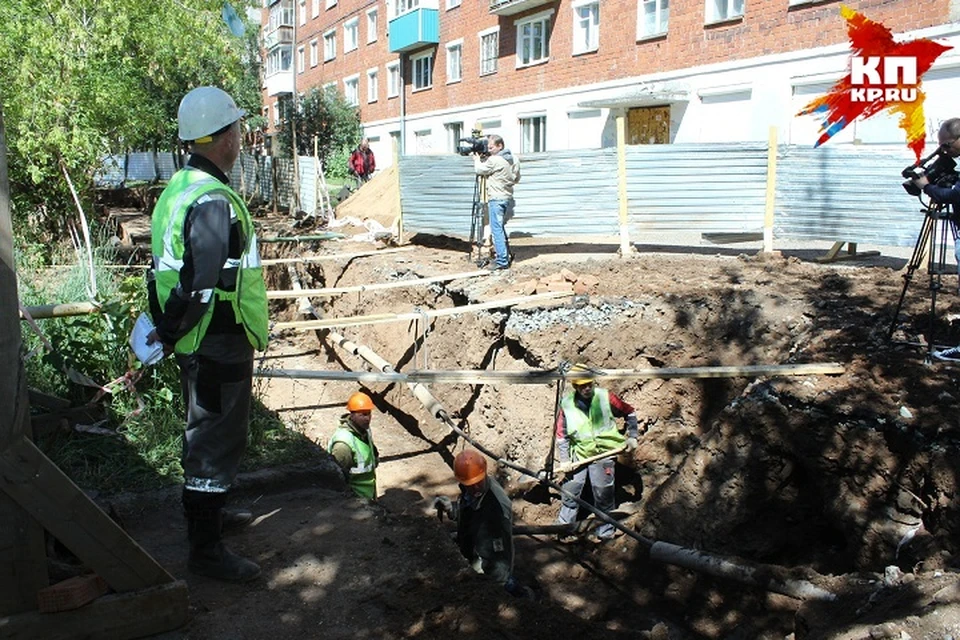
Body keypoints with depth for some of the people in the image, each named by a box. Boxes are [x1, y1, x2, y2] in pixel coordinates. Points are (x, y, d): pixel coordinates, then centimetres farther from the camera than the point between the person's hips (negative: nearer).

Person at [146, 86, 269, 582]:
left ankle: (207, 514, 42)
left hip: (196, 342, 10)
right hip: (218, 343, -10)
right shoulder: (213, 202, -23)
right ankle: (205, 549, 13)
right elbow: (202, 287, -27)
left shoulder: (179, 188, 11)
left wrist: (169, 329, 18)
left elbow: (170, 268, 16)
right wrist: (172, 334, -14)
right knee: (216, 440, 1)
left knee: (206, 431, 24)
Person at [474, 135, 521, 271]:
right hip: (508, 198, 9)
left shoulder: (494, 160, -15)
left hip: (496, 199, -9)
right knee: (501, 228, 20)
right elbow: (517, 179, 19)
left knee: (497, 230, -5)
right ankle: (507, 255, 24)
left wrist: (477, 159, 14)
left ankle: (502, 261, -7)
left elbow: (479, 170, -4)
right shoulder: (514, 160, 10)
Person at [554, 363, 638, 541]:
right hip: (579, 454, 2)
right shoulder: (567, 404, -7)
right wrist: (564, 459, -2)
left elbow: (629, 413, 4)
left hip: (604, 454, -2)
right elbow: (562, 435, 2)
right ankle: (564, 524, 26)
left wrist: (632, 436, -3)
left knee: (603, 493, 3)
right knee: (571, 489, 7)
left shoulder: (605, 397, -10)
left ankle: (605, 531, 19)